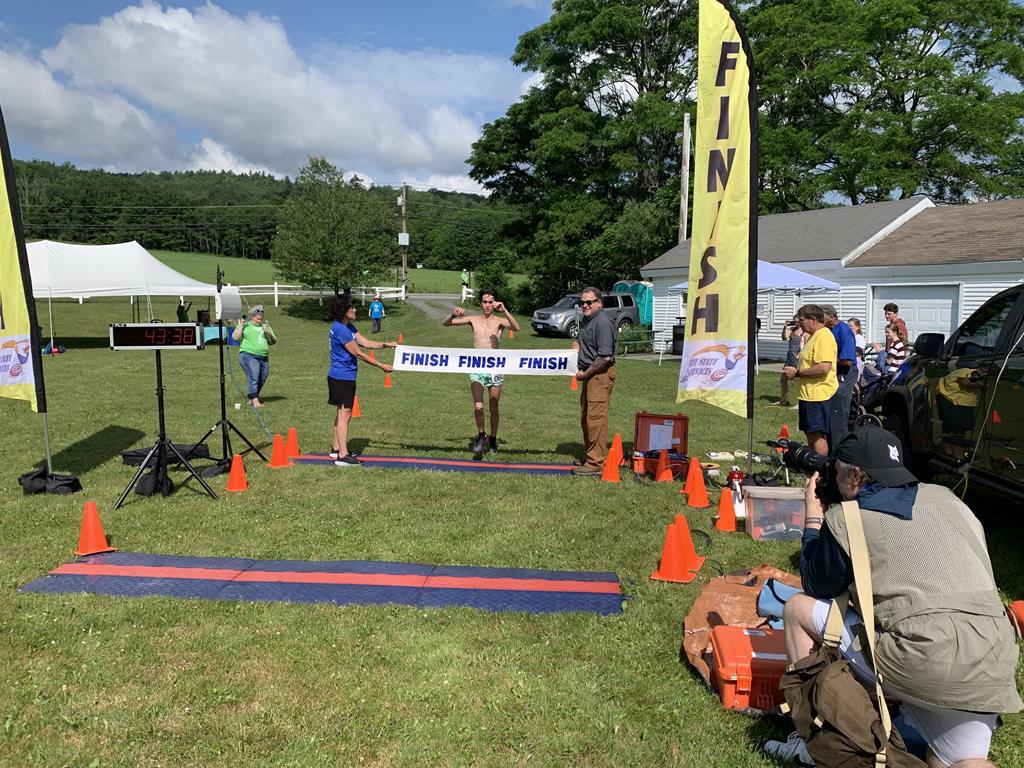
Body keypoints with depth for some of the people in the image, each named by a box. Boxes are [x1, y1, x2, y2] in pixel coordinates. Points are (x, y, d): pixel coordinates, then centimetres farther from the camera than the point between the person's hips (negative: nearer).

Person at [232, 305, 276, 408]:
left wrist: (269, 334, -2)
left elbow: (274, 342, 17)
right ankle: (255, 402, -23)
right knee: (253, 379, -17)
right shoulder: (245, 326, 5)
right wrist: (241, 325, -9)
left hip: (264, 358, 6)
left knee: (261, 381, 7)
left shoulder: (265, 326, 18)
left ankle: (251, 399, 22)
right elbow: (235, 337, -7)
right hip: (249, 356, -6)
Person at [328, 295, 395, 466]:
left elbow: (365, 343, 11)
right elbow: (358, 353, -19)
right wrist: (381, 365, -15)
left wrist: (386, 344, -1)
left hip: (344, 376, 10)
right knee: (345, 413, -8)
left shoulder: (348, 327, 11)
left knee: (342, 412, 18)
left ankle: (336, 448, 29)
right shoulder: (340, 329, -20)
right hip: (342, 377, -10)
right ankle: (343, 456, -6)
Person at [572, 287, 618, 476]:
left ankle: (596, 464, -7)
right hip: (589, 374, 11)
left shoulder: (603, 322, -18)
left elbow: (605, 357, -23)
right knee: (585, 418, 17)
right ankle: (591, 456, 29)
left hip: (601, 374, -11)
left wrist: (585, 374, -14)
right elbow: (578, 340, 29)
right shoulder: (586, 319, 14)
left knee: (596, 418, -10)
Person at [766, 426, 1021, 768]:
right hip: (995, 669, 6)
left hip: (924, 662, -6)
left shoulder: (844, 519, 0)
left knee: (797, 608, 10)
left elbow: (816, 590, 16)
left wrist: (813, 518, 26)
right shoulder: (945, 498, 16)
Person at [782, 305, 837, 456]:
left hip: (818, 394, -11)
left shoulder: (824, 337, -17)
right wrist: (795, 370, 10)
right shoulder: (813, 336, 17)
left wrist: (797, 373, -17)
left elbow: (823, 368, -27)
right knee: (810, 433, 17)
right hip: (808, 394, 11)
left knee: (817, 435, -5)